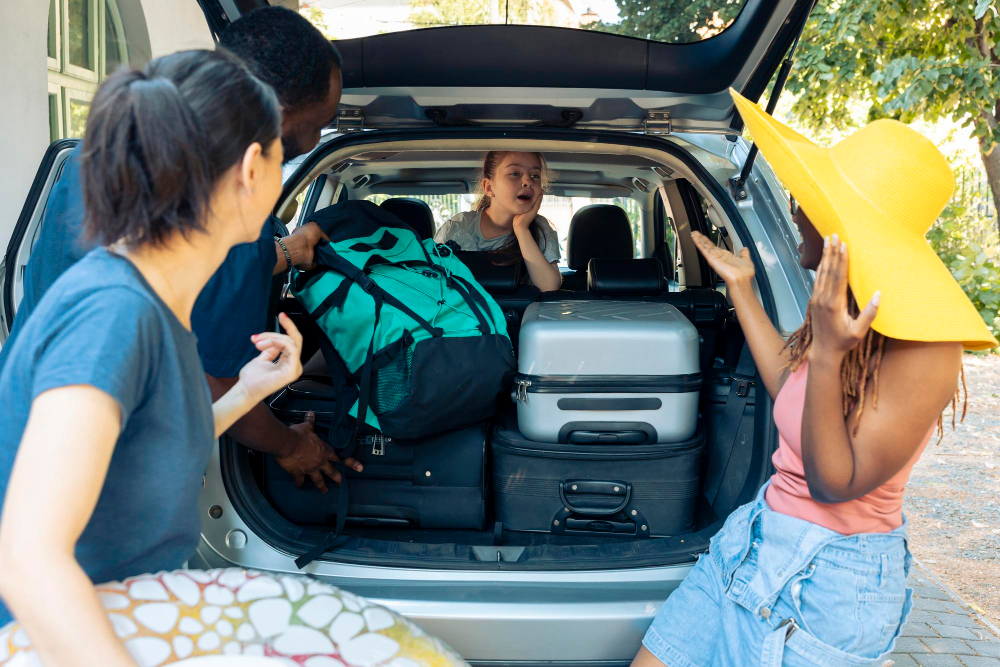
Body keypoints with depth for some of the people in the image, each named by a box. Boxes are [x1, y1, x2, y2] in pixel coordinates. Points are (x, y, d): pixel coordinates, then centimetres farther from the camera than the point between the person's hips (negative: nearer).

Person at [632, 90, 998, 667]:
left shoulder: (924, 344, -22)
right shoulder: (853, 309, 1)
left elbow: (836, 483, -22)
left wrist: (826, 356, -34)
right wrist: (742, 289, 19)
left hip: (829, 579, -8)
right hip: (760, 536, 8)